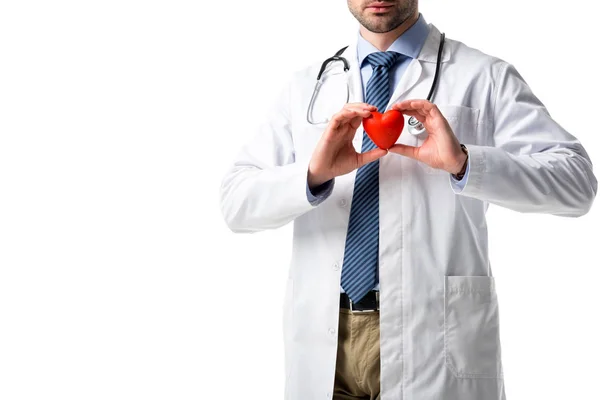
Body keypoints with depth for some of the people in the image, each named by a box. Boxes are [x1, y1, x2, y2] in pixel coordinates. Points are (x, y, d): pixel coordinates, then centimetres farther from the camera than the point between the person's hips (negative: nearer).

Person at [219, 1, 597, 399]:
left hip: (433, 335, -3)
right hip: (322, 337, 3)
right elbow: (236, 202, 1)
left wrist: (463, 161, -24)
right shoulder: (306, 86, 9)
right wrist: (313, 173, -18)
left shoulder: (484, 77, -1)